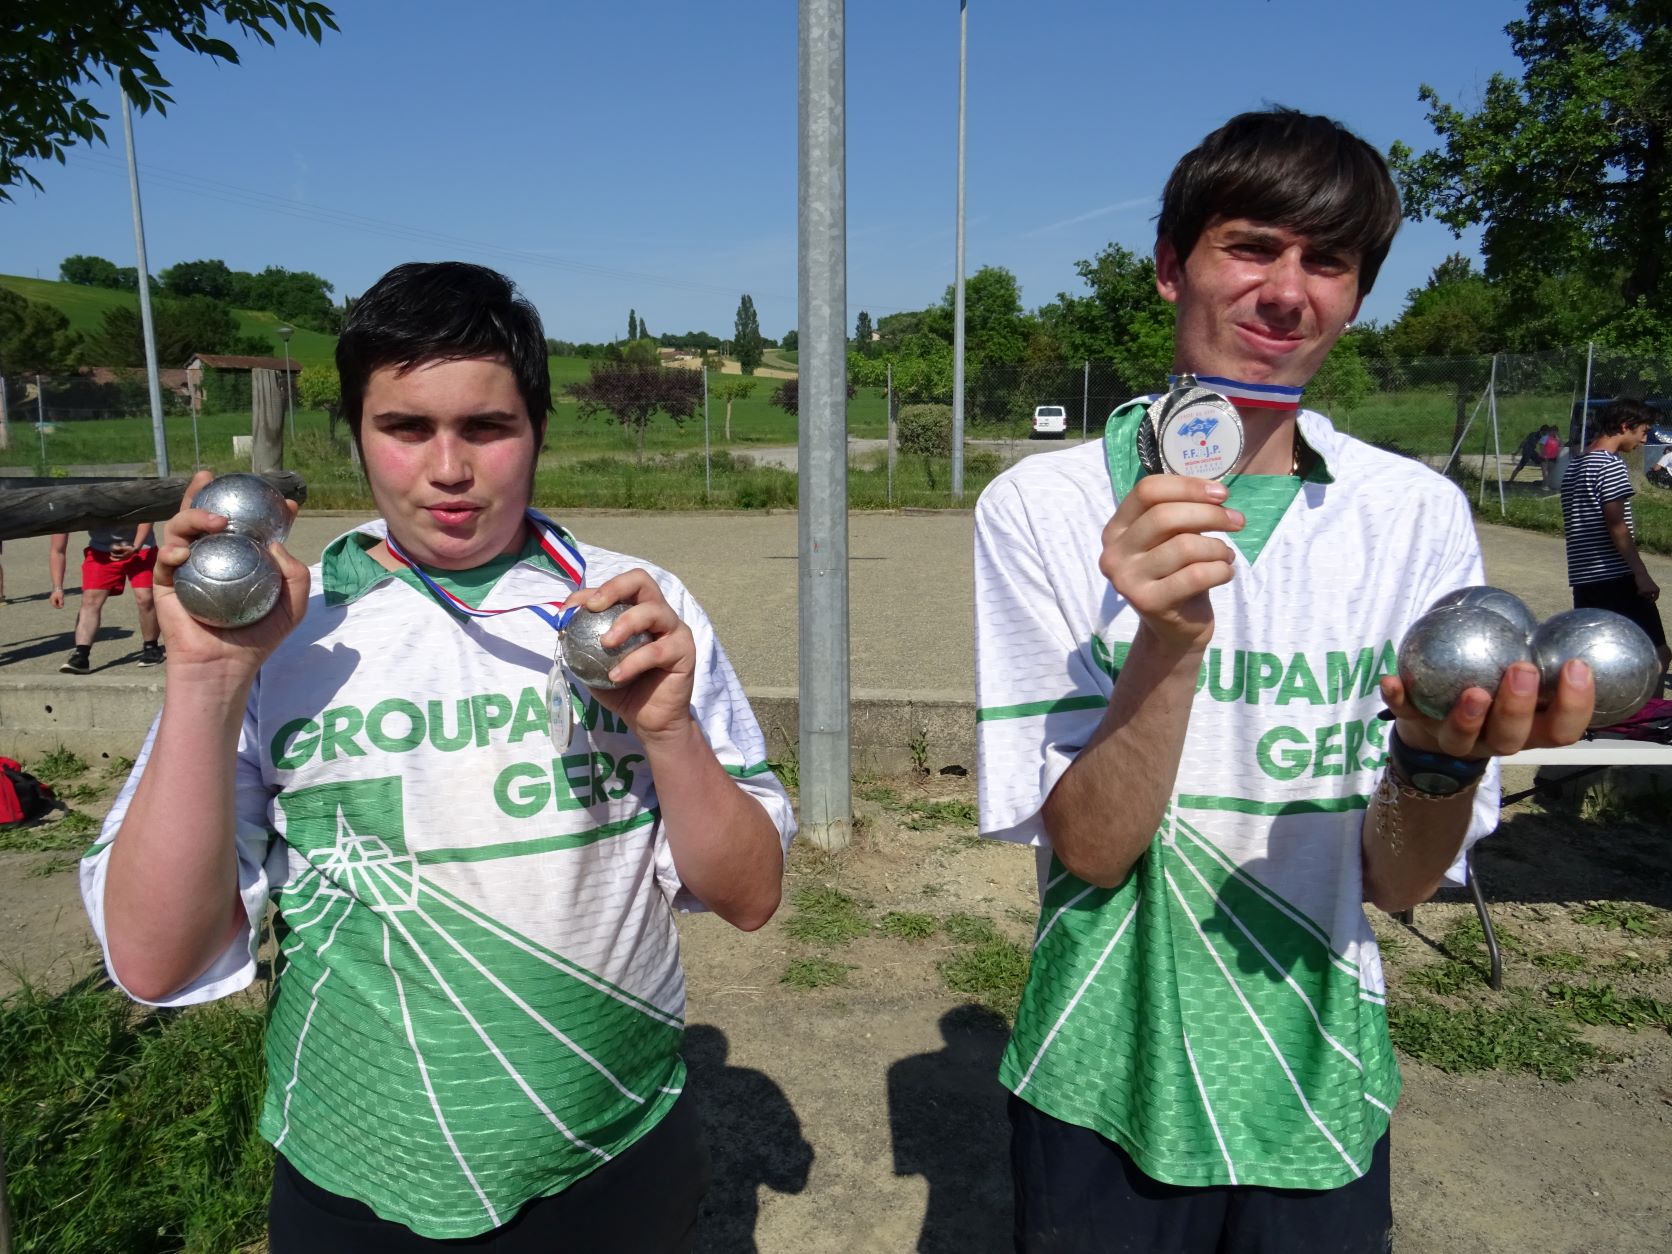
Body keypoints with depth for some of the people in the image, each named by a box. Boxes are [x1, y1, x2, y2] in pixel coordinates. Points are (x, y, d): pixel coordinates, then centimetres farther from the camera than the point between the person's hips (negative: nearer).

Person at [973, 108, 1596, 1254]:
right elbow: (1090, 847, -17)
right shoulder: (1043, 505, -12)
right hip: (1105, 1089, -1)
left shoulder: (1419, 515, -6)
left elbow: (1399, 878, -7)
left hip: (1321, 1095, 2)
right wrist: (1171, 639, -32)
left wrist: (1445, 753, -27)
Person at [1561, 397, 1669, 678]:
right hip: (1616, 577, -9)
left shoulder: (1575, 467, 18)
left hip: (1583, 577, 9)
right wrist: (1642, 575, -16)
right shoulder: (1611, 465, -9)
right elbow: (1616, 526, -16)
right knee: (1656, 654, -5)